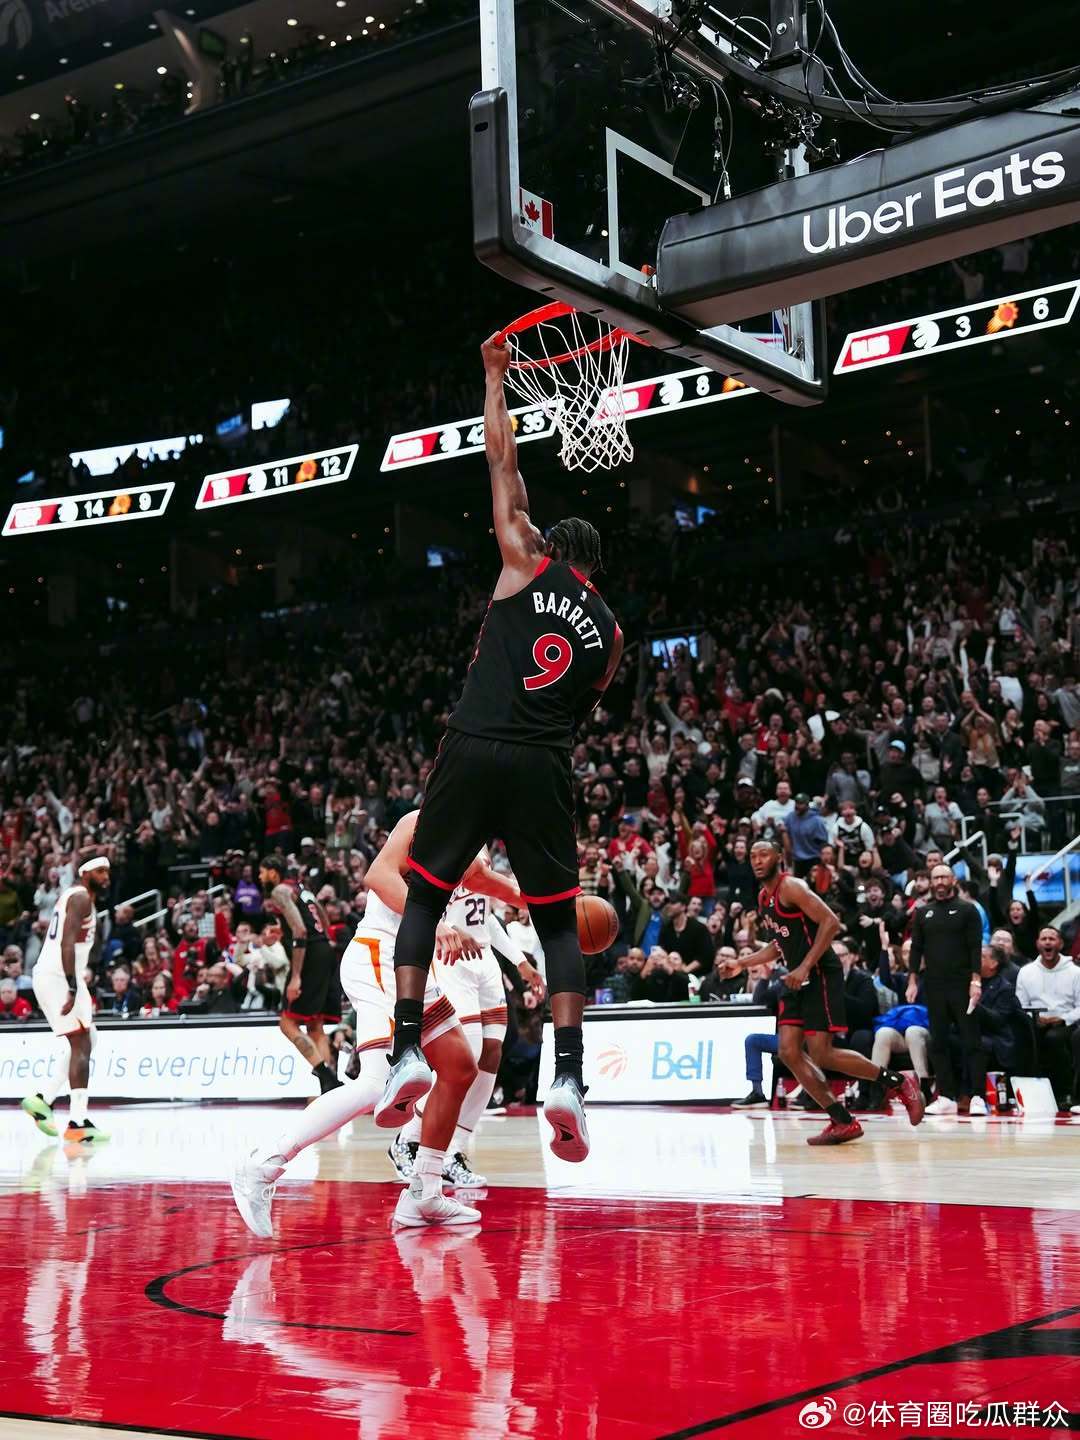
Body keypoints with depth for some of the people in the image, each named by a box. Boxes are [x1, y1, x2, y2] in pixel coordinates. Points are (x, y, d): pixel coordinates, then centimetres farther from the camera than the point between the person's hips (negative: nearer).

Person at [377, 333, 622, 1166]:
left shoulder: (526, 565, 10)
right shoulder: (609, 630, 17)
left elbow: (502, 458, 17)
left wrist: (496, 379, 27)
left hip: (475, 751, -1)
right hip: (544, 768, 2)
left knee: (424, 897, 12)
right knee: (559, 923, 9)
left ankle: (408, 1051, 0)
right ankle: (569, 1076, -5)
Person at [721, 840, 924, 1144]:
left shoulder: (791, 887, -11)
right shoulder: (763, 897, 16)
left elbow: (830, 922, -21)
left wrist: (805, 967, -24)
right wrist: (743, 963, 21)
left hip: (820, 975, -9)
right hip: (797, 980, 9)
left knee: (822, 1054, -13)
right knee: (788, 1052, -1)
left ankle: (897, 1082, 4)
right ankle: (843, 1122, 3)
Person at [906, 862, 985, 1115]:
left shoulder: (967, 910, 1)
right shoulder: (922, 912, 12)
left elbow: (976, 948, -4)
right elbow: (916, 948, 12)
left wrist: (976, 981, -13)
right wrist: (912, 981, 4)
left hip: (962, 985, -4)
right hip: (934, 986, 4)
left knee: (971, 1041, -4)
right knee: (938, 1043, 3)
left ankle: (978, 1097, -4)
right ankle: (946, 1097, 7)